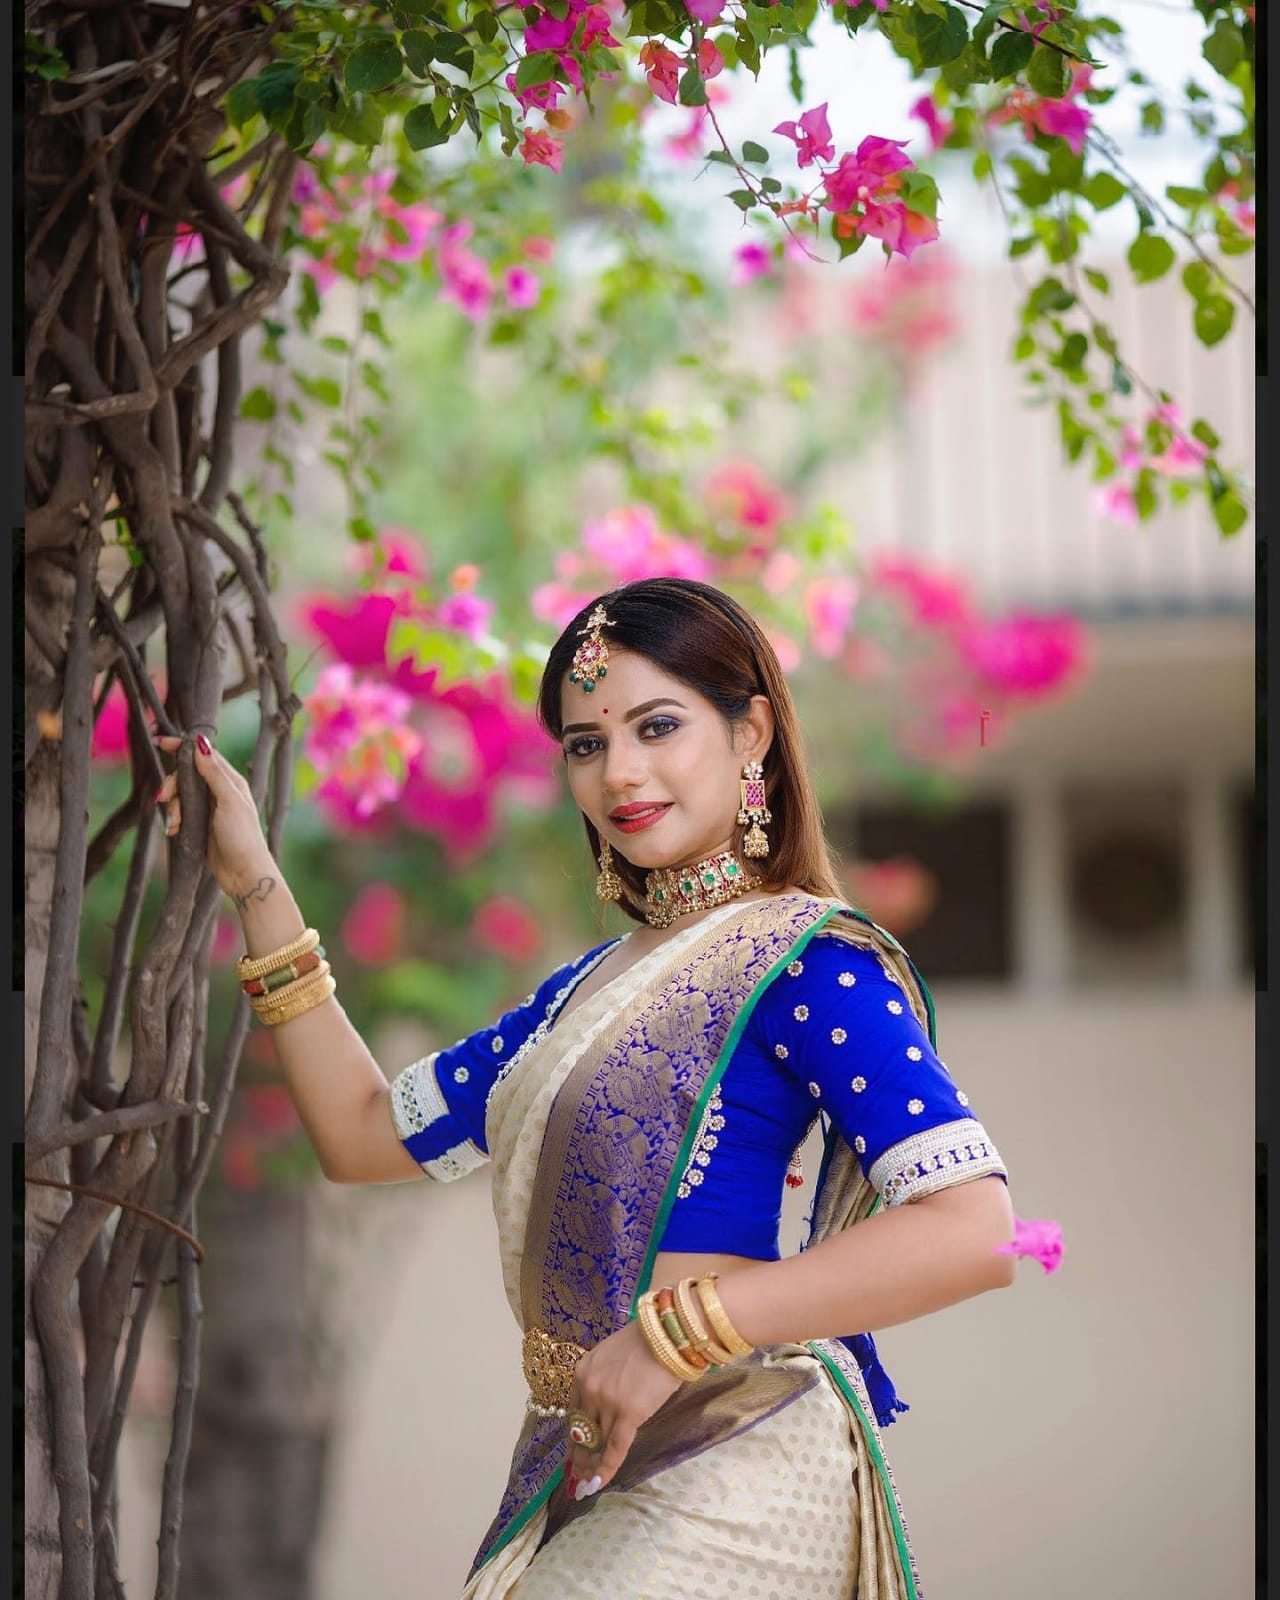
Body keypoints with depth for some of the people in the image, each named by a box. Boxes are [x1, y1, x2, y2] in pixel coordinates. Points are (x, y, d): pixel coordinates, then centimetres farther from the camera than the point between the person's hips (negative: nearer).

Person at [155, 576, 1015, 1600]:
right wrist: (256, 887, 17)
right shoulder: (592, 987, 16)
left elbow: (974, 1231, -23)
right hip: (580, 1474, 8)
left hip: (728, 1488, -8)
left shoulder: (811, 965, -10)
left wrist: (675, 1333, -24)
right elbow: (367, 1138, 21)